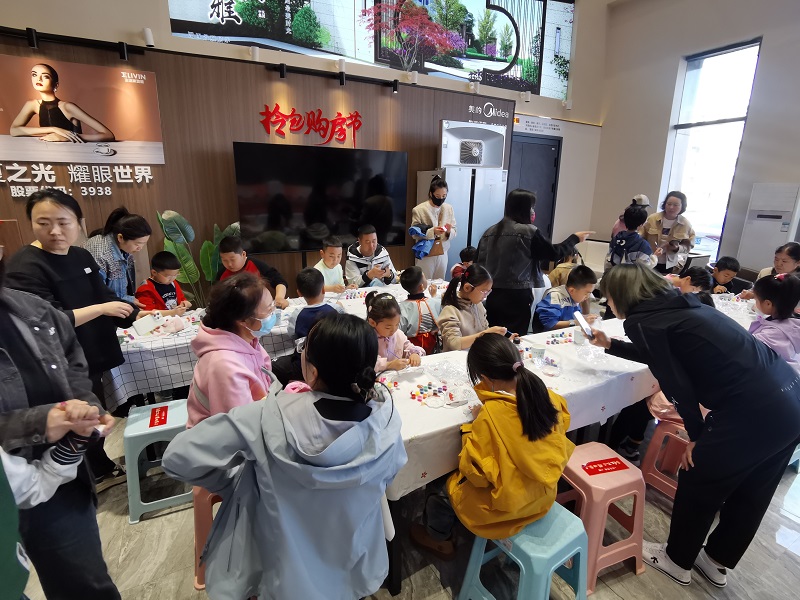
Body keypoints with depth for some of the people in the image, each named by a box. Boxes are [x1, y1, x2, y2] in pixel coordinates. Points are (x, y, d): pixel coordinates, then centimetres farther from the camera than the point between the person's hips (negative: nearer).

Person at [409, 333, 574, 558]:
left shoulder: (490, 414, -32)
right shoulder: (547, 396, -15)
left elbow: (476, 472, -24)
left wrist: (475, 424, -15)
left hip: (507, 507, -6)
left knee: (439, 483, 19)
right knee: (457, 474, 27)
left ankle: (438, 538, 47)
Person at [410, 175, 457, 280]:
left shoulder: (449, 208, 3)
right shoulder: (418, 210, -10)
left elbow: (454, 232, 5)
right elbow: (415, 234, -12)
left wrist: (449, 232, -19)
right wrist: (432, 231, -27)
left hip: (442, 254, 4)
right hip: (425, 255, -4)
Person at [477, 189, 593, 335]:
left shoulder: (490, 232, 6)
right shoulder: (529, 231, -8)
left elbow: (480, 264, 6)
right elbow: (554, 253, 1)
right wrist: (575, 238, 16)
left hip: (492, 295, 5)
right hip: (517, 296, -5)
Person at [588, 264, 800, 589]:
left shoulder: (642, 322, -11)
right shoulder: (676, 305, 14)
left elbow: (677, 384, -11)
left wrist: (696, 435, 3)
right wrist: (610, 345, 37)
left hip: (756, 410, -8)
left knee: (697, 485, 14)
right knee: (749, 494, 23)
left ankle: (678, 560, 36)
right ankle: (717, 562, 46)